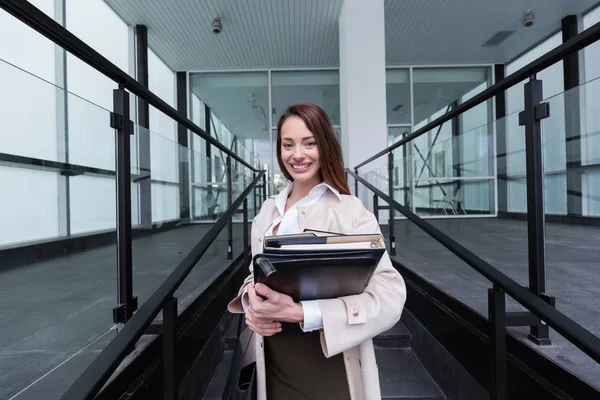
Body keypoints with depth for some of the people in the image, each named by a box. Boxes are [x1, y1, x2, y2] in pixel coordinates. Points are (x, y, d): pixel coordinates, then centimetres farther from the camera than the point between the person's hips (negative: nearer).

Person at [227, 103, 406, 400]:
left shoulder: (352, 213, -15)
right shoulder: (268, 211, 2)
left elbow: (389, 297, -22)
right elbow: (255, 275, 10)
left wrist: (299, 312, -30)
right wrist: (251, 302, -11)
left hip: (331, 373, -4)